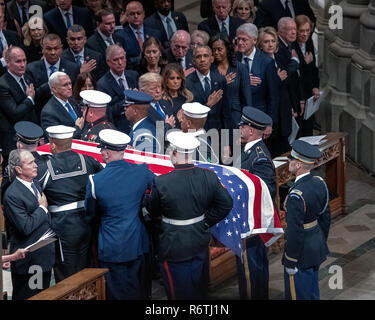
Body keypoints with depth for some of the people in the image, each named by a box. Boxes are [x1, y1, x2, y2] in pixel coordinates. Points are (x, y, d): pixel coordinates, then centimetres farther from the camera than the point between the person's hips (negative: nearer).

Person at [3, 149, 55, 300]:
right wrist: (42, 208, -15)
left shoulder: (35, 184, 8)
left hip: (45, 257, 8)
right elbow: (26, 227, -26)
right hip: (28, 261, -8)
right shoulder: (12, 194, -20)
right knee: (26, 297, 4)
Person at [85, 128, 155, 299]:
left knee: (116, 293, 10)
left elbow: (90, 213, -1)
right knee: (139, 291, 18)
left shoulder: (95, 181, -16)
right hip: (138, 245, 3)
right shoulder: (142, 172, -10)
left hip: (112, 248, -3)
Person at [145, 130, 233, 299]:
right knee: (200, 289, 24)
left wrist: (146, 197, 13)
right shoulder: (208, 177, -12)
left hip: (175, 247, -4)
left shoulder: (161, 183, -23)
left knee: (180, 292, 12)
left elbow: (153, 211, -7)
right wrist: (206, 221, 4)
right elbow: (226, 203, -5)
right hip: (200, 243, 4)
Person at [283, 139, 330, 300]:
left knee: (298, 295, 8)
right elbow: (326, 216, 9)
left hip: (302, 252, -8)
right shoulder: (319, 183, -3)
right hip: (317, 247, 8)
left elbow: (295, 233, -25)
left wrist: (290, 262, -15)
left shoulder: (296, 196, -29)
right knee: (313, 294, 23)